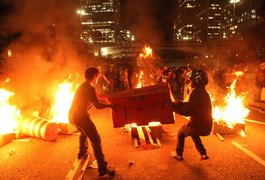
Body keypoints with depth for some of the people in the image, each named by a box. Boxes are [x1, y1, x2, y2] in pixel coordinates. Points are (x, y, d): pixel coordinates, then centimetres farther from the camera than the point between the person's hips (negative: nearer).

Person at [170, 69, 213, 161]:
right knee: (193, 133, 35)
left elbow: (188, 111, -23)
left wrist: (173, 106, -13)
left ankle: (179, 154, 26)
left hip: (198, 126, -8)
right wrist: (178, 104, 11)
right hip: (206, 126, 8)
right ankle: (203, 153, 32)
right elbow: (192, 106, 16)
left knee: (181, 132, 16)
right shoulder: (203, 92, 10)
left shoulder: (196, 93, -20)